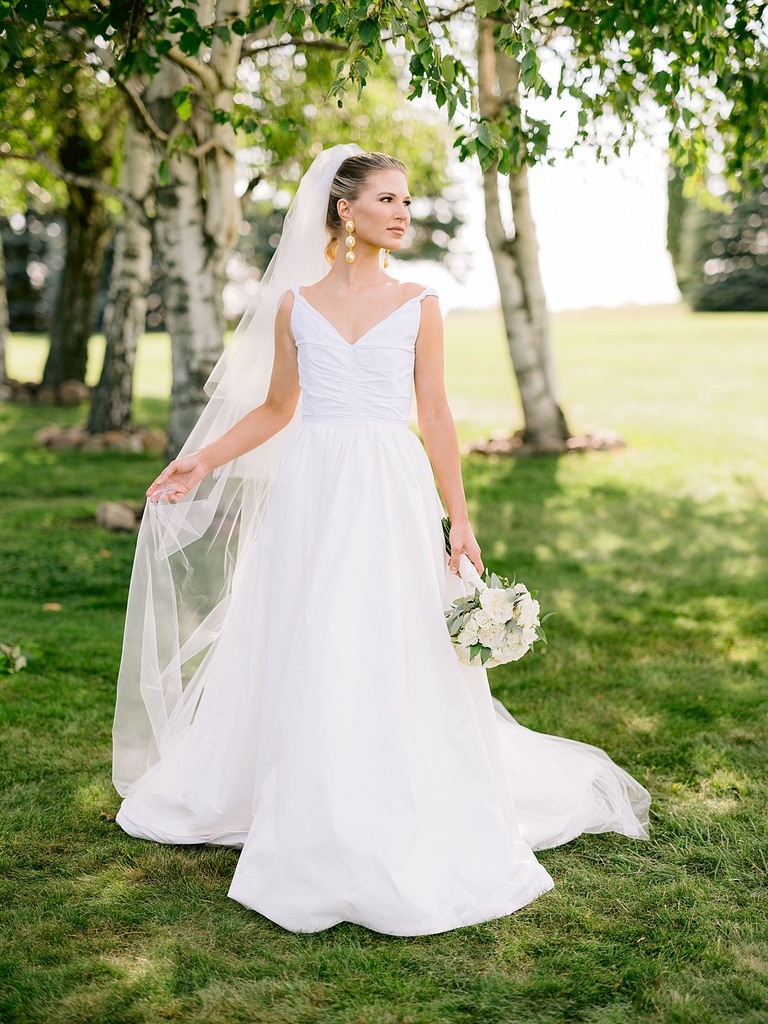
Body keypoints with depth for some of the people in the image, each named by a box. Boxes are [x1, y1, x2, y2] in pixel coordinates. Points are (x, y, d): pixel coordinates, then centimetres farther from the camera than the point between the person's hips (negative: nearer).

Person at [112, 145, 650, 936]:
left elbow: (435, 418, 3)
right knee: (303, 667, 5)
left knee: (396, 663, -2)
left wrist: (460, 520, -1)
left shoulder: (418, 307, 4)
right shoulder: (295, 305, 7)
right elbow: (276, 407, 14)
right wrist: (200, 463, 8)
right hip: (310, 494, 2)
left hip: (392, 497, -1)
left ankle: (404, 840, 13)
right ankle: (318, 830, 23)